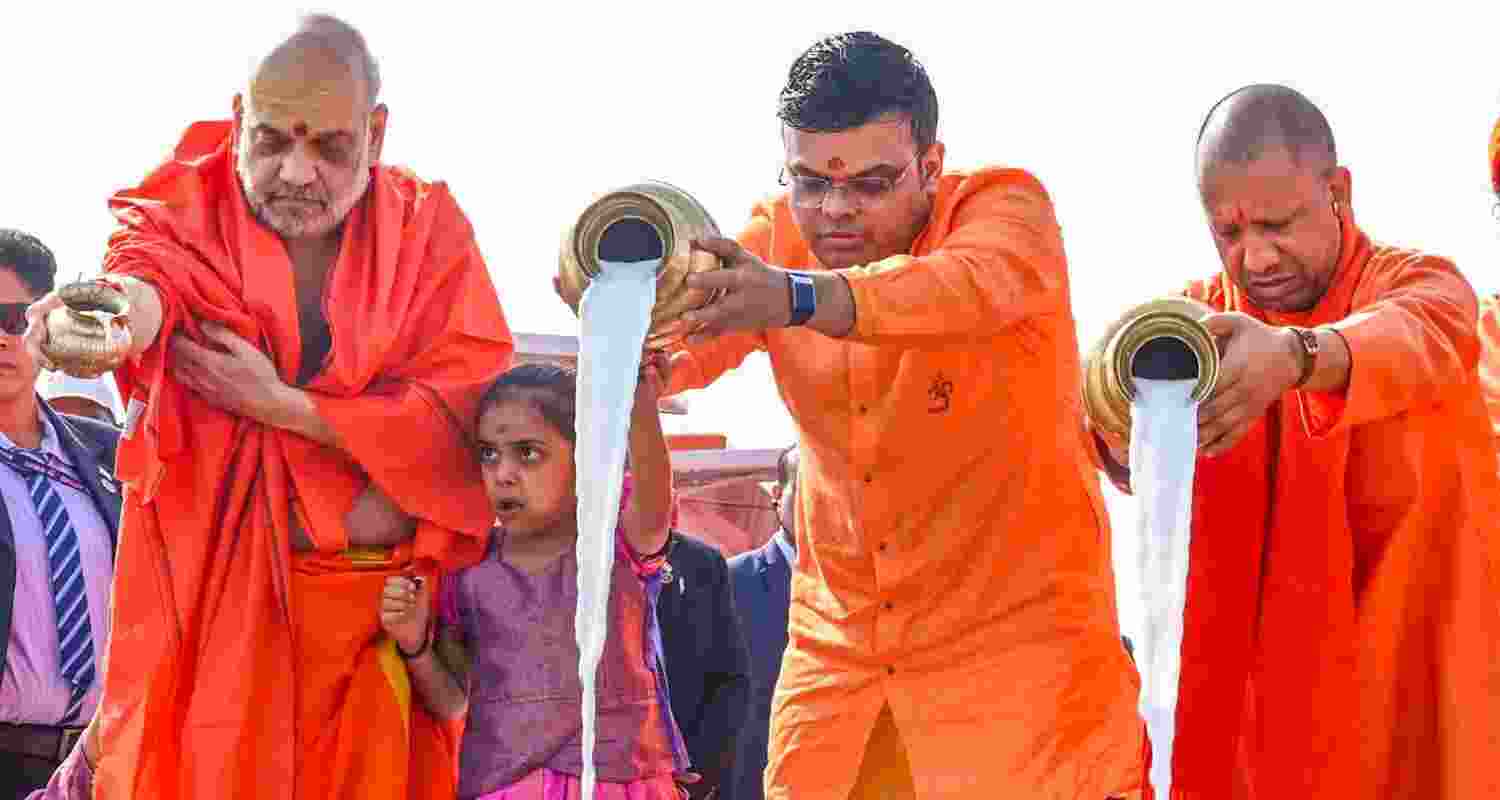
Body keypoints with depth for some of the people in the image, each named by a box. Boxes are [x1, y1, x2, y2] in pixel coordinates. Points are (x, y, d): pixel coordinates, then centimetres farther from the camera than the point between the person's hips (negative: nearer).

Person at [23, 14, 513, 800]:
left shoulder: (429, 227, 1)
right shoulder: (191, 209, -3)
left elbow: (472, 413, -10)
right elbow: (146, 270, -27)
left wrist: (281, 404, -15)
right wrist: (109, 312, -52)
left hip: (379, 615, 1)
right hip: (211, 601, -1)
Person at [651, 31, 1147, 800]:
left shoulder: (1003, 205, -12)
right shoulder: (778, 239, -1)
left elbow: (975, 286, -36)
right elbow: (687, 351, -18)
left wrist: (797, 298, -53)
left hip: (1018, 640, -4)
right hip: (840, 644, 4)